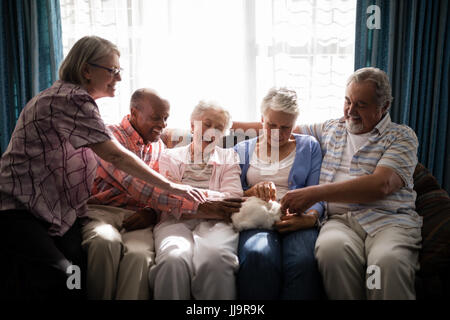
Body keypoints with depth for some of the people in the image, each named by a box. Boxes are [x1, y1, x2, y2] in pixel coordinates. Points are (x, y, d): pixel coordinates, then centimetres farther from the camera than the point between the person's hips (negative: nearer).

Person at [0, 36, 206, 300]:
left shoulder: (75, 98, 17)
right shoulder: (72, 100, -15)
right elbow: (115, 155, -19)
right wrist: (170, 186, -14)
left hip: (57, 209, 8)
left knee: (76, 265, -16)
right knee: (61, 276, -27)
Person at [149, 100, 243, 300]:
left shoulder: (229, 158, 23)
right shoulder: (170, 157, 20)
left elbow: (233, 201, 6)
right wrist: (211, 205, -9)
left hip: (214, 224, 0)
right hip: (175, 222, 0)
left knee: (214, 258, -37)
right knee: (174, 259, -37)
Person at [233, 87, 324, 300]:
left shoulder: (309, 146, 18)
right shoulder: (243, 150, 21)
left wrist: (310, 218, -15)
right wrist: (252, 192, -9)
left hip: (297, 221, 0)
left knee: (304, 260, -36)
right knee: (258, 255, -36)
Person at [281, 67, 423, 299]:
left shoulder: (401, 136, 9)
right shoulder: (330, 129, 25)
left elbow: (381, 185, -8)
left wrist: (314, 193, -14)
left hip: (389, 219, -2)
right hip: (340, 219, 3)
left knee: (389, 261, -37)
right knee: (332, 248, -34)